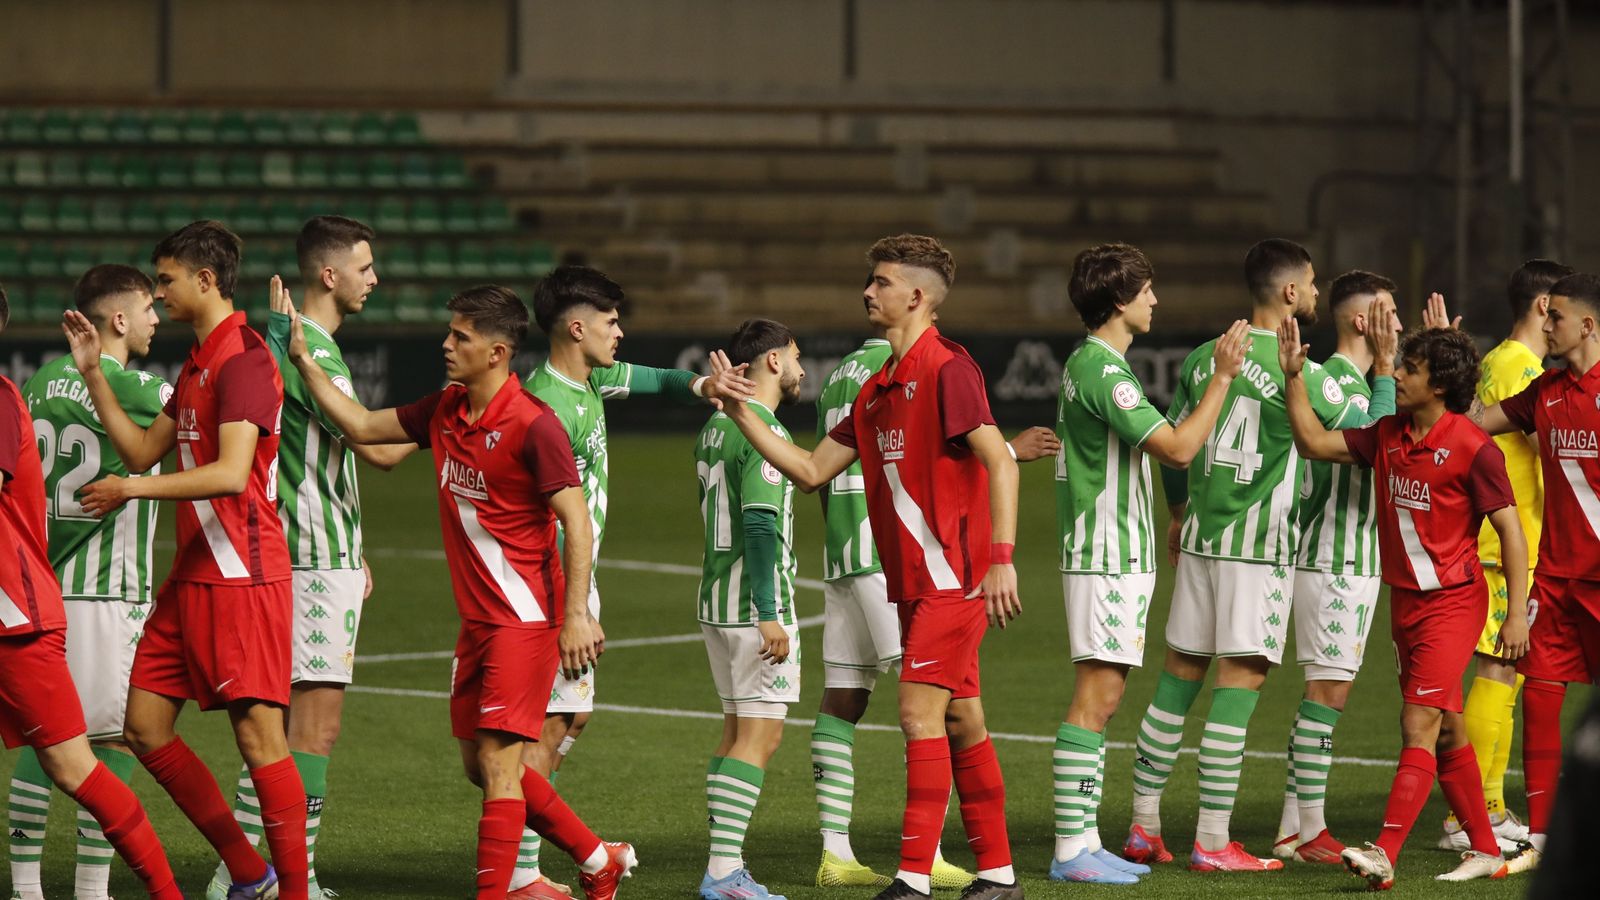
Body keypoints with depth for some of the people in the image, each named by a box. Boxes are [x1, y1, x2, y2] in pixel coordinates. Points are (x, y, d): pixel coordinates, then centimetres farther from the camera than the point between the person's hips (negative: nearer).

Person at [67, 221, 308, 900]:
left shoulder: (243, 358, -14)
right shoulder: (198, 362, 18)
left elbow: (230, 473, -24)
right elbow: (144, 449, 23)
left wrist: (133, 489, -20)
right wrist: (93, 372, 18)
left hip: (241, 577, -10)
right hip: (191, 577, 10)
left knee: (259, 737, -7)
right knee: (146, 727, 8)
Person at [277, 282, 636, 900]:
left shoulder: (533, 425, -17)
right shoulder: (445, 412, 7)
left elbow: (575, 520, -18)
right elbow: (361, 426, 16)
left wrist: (577, 616, -23)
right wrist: (302, 359, 10)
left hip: (525, 617, -9)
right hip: (477, 617, 9)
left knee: (498, 760, -11)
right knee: (480, 764, 13)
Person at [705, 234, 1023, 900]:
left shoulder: (946, 368, -12)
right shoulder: (877, 388, 16)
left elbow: (999, 463, -18)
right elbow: (812, 470, 18)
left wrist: (1001, 559, -25)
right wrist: (741, 412, 12)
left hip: (954, 576, -9)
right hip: (913, 582, 9)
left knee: (920, 713, -13)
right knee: (960, 723, 11)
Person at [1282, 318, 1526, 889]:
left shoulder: (1473, 447, -14)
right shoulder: (1388, 435, 6)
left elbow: (1510, 528, -11)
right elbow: (1314, 444, 10)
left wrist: (1517, 613, -14)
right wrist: (1294, 376, 2)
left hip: (1453, 600, -7)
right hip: (1404, 600, 7)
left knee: (1420, 724, -15)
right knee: (1445, 732, 12)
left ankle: (1384, 856, -24)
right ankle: (1485, 851, 22)